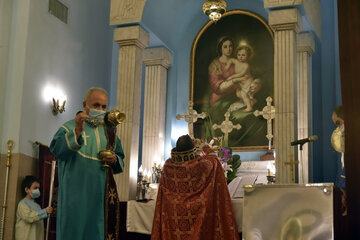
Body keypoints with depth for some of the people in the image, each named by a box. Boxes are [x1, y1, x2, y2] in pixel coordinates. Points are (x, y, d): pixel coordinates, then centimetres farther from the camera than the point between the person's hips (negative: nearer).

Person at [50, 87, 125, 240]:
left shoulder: (108, 131, 16)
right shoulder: (70, 127, 1)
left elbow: (121, 163, 17)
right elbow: (57, 149, -19)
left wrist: (114, 160, -7)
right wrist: (77, 131, -35)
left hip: (100, 197, 4)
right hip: (75, 197, -4)